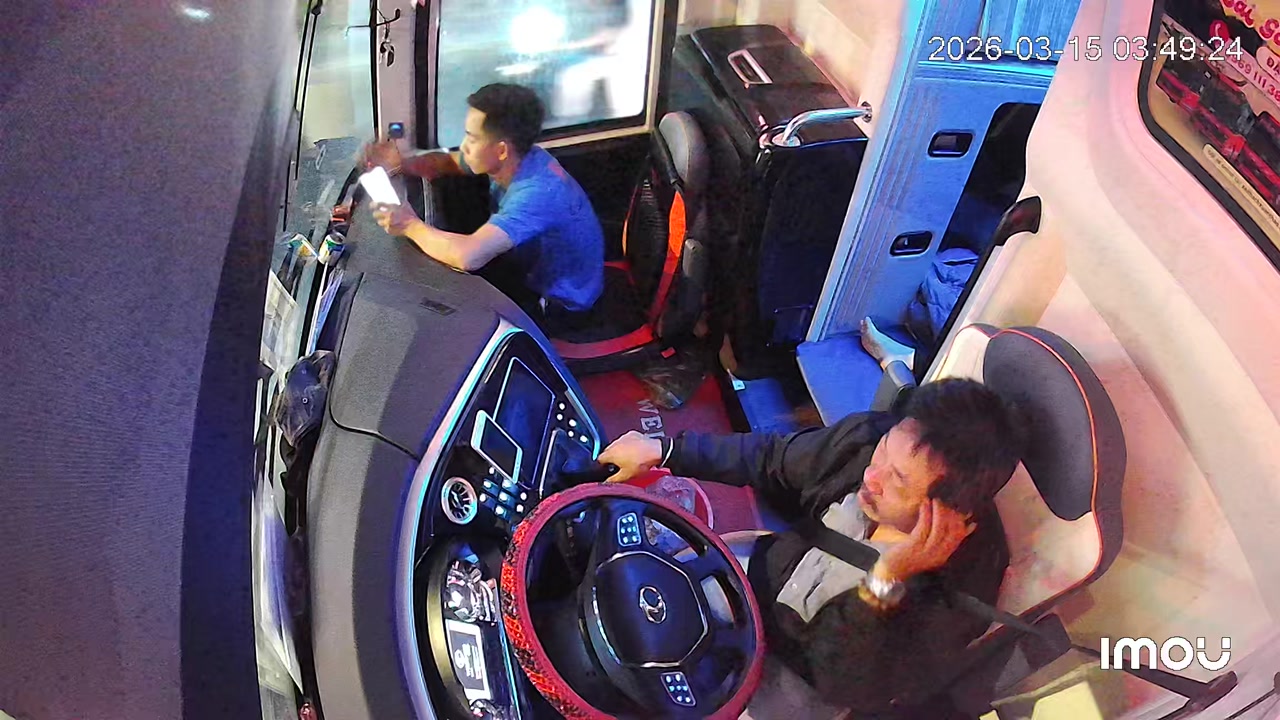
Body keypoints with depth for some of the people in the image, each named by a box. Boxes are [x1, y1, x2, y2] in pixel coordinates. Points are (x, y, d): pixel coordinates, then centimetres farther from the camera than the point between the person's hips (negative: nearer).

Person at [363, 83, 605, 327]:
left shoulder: (539, 192, -38)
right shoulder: (513, 160, -11)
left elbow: (468, 255, -50)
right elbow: (446, 163, 8)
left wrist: (411, 226, -31)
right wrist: (399, 165, -12)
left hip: (560, 300, -7)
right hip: (534, 267, 7)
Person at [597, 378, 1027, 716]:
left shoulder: (960, 585, -35)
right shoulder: (866, 438, -23)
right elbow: (771, 460, -5)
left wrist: (886, 584, -46)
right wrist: (662, 450, -7)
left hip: (802, 668, -4)